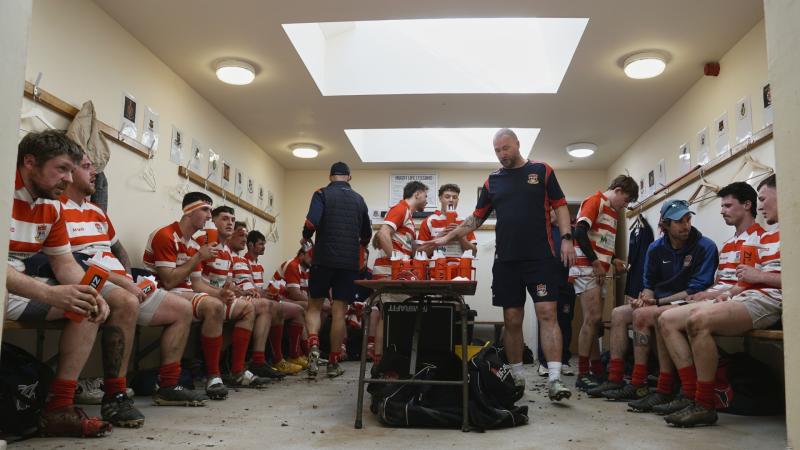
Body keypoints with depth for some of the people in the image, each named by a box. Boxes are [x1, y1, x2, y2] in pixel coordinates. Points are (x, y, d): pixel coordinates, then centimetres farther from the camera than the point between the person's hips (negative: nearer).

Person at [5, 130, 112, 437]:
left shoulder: (53, 206, 6)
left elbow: (64, 263, 9)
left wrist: (91, 296, -10)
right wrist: (50, 293, -38)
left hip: (20, 290, 9)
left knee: (87, 308, 2)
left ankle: (59, 408, -4)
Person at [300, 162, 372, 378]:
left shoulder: (322, 194, 0)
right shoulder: (358, 199, 11)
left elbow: (312, 222, -16)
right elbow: (367, 234, 19)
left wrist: (305, 238, 4)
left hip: (324, 257, -2)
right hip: (350, 261, 2)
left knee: (314, 305, 11)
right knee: (339, 311, 5)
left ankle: (314, 345, -13)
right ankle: (333, 362, 9)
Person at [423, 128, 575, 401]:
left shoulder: (541, 171, 6)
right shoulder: (493, 181, 13)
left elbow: (560, 206, 5)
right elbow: (476, 218, 16)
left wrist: (566, 238, -8)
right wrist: (447, 238, 9)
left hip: (541, 257, -3)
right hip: (506, 260, 3)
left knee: (547, 314, -9)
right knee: (512, 320, 5)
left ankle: (554, 379, -9)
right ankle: (517, 378, 16)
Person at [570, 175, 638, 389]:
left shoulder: (613, 212, 22)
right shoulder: (595, 201, -5)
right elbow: (580, 232, -18)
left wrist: (613, 260, 8)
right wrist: (595, 262, -15)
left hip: (599, 272, 9)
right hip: (586, 268, -9)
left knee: (594, 320, 10)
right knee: (593, 318, -14)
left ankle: (597, 370, 15)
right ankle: (583, 375, -11)